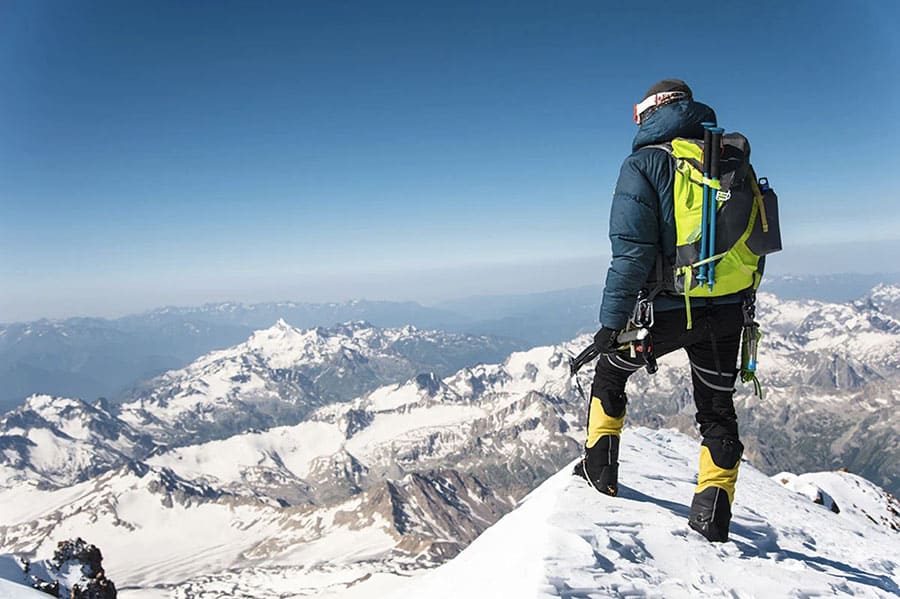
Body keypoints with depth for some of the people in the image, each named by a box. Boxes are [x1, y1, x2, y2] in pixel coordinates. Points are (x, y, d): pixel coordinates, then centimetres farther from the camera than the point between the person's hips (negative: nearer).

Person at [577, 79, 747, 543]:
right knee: (717, 407, 17)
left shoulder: (644, 163, -8)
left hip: (666, 310, -4)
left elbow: (632, 249, -18)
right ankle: (713, 513, 19)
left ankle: (600, 469, 26)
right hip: (727, 310, 5)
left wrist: (611, 322, -15)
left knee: (609, 373, 20)